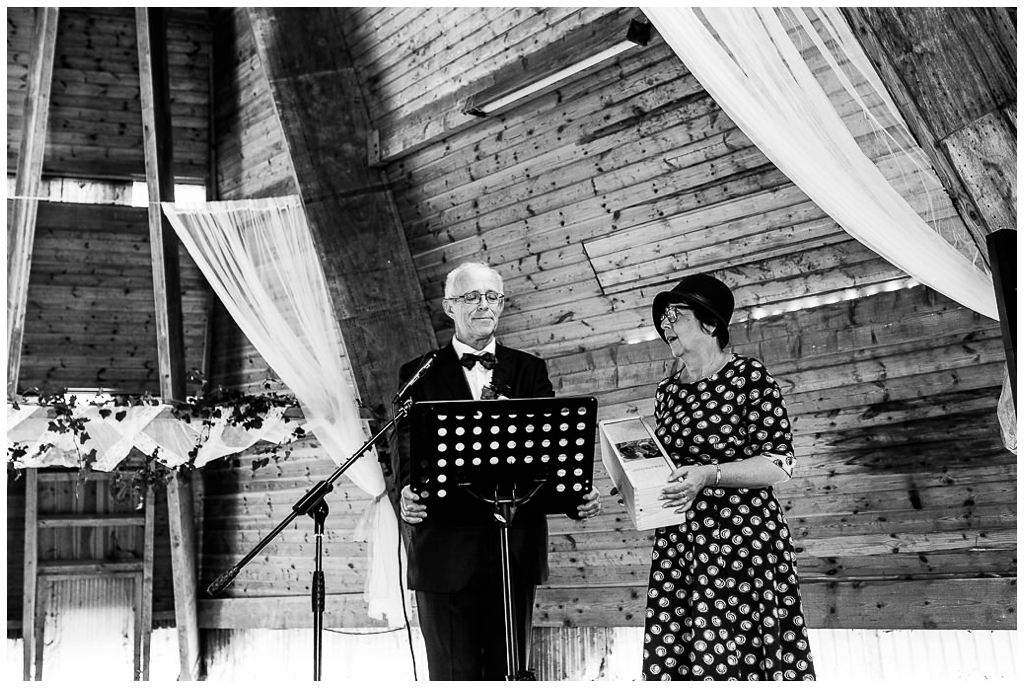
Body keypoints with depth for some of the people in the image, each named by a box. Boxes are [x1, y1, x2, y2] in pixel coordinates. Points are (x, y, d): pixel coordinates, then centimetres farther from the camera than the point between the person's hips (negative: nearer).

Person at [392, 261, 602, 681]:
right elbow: (408, 445, -3)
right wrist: (407, 492, -25)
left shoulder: (529, 371, 13)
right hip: (447, 547, -2)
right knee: (454, 675, 3)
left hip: (515, 547, 2)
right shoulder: (418, 375, 8)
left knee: (508, 672, 8)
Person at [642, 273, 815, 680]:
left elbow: (779, 464, -10)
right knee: (672, 657, 1)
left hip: (739, 541, -6)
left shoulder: (749, 378, -5)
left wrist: (709, 475, -20)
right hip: (676, 544, 6)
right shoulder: (667, 390, 15)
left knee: (729, 657, -11)